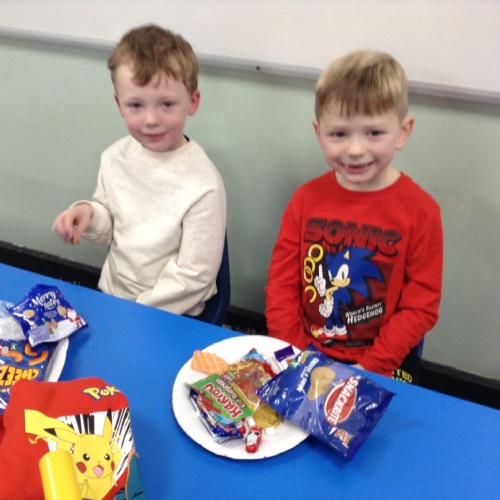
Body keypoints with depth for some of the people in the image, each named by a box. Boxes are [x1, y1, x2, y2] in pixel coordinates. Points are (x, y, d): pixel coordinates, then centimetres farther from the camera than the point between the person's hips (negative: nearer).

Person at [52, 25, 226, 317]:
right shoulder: (116, 158, -4)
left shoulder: (203, 186, -22)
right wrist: (90, 216, -10)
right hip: (109, 297, 4)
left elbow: (193, 276, -16)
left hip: (171, 318, -4)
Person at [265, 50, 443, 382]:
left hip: (382, 367, -2)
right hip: (304, 356, 2)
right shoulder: (306, 199, 0)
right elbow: (281, 283, 2)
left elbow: (421, 307, -7)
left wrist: (368, 369, -14)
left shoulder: (420, 211, -9)